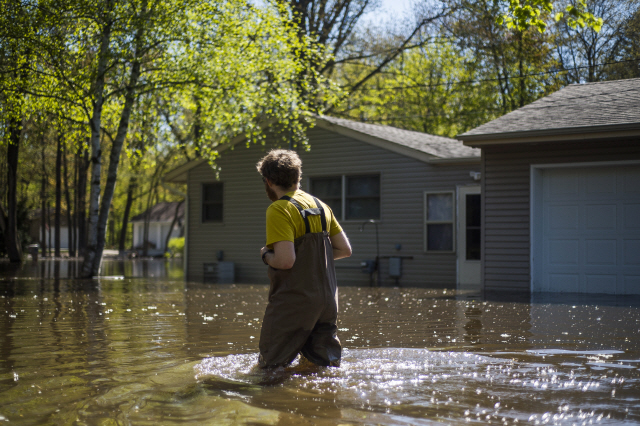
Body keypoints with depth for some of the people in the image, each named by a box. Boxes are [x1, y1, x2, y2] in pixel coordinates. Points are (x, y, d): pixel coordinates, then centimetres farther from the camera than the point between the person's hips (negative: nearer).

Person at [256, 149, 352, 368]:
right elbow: (345, 249, 12)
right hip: (327, 300, 7)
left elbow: (285, 261, -22)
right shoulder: (320, 205, 11)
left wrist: (265, 255, -2)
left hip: (293, 302, -7)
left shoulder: (279, 210, -13)